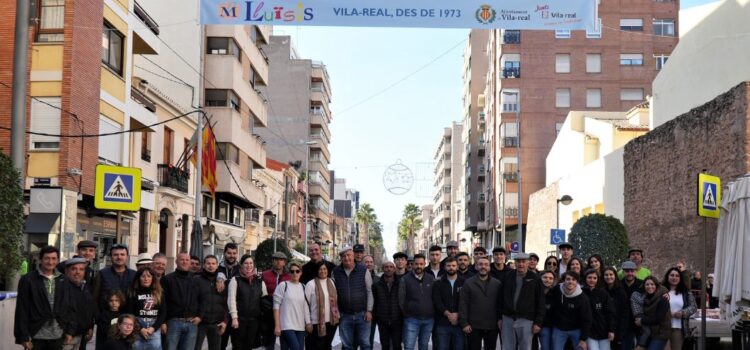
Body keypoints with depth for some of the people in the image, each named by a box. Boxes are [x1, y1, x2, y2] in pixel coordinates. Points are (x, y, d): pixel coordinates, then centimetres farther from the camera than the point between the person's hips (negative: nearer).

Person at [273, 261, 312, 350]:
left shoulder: (303, 287, 12)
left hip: (300, 326, 5)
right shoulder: (283, 285, -2)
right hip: (287, 326, -5)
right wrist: (277, 326, -9)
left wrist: (308, 322, 8)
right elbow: (276, 306, -4)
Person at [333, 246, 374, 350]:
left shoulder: (363, 270, -2)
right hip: (344, 315, 2)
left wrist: (369, 310, -5)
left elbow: (369, 291, 0)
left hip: (362, 314, -2)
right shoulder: (335, 272, 3)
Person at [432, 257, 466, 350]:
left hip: (459, 323, 0)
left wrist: (458, 315, -14)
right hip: (443, 324, 1)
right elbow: (437, 301, -2)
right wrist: (448, 314, -15)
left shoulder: (464, 282, 7)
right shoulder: (438, 284, 10)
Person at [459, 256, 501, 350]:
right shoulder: (468, 283, 1)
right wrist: (464, 323, -9)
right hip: (474, 326, -2)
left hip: (492, 326, 2)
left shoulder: (497, 283, 8)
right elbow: (463, 305, -3)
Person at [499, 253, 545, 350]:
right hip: (507, 319, 3)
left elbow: (540, 303, -2)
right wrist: (500, 317, 8)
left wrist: (538, 322, -7)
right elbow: (500, 299, 12)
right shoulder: (507, 276, 8)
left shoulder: (535, 279, -1)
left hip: (526, 321, -3)